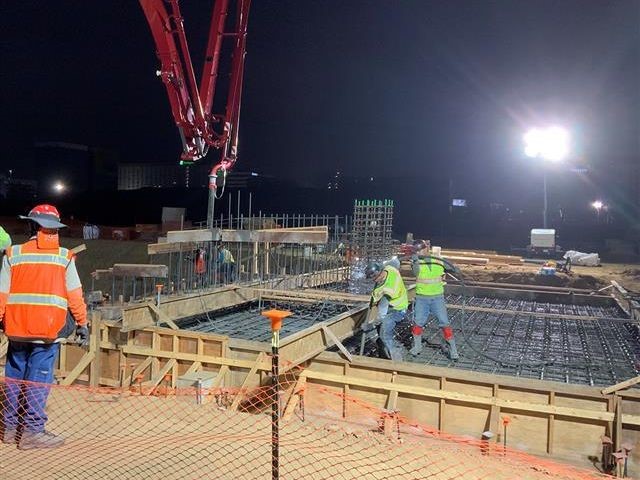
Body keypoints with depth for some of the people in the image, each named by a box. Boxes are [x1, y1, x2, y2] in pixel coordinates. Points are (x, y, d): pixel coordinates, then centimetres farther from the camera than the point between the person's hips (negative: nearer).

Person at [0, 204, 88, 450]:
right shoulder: (64, 257, -3)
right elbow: (74, 294, -3)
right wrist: (82, 323, 7)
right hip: (48, 329, -3)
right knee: (38, 379, 3)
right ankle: (32, 431, 6)